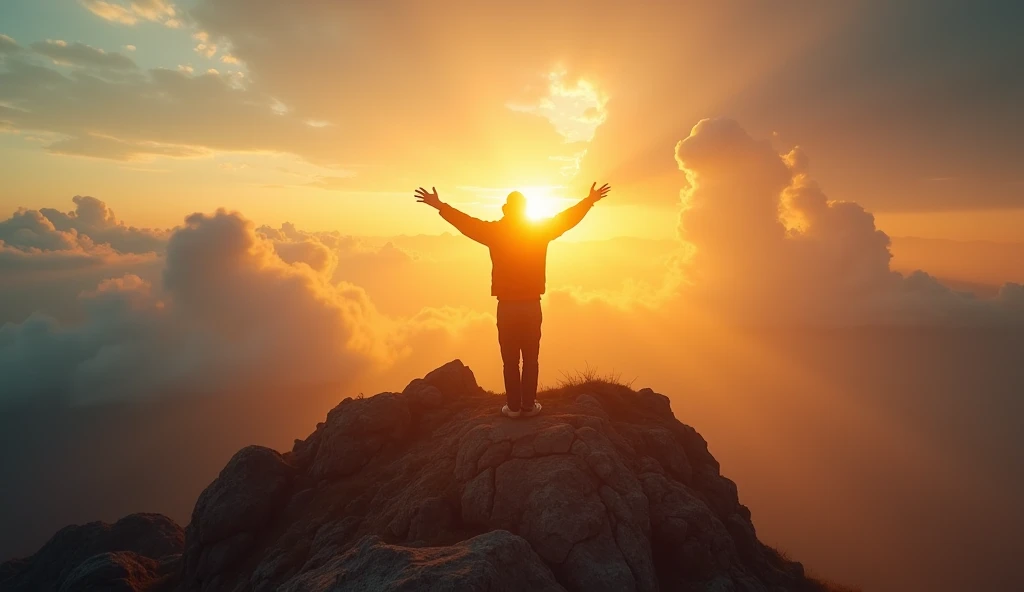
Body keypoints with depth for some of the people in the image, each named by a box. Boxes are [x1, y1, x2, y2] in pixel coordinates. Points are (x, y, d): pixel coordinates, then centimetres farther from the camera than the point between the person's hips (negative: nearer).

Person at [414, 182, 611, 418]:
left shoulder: (494, 231, -5)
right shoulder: (541, 229, -2)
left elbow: (466, 222, 2)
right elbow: (569, 217, 8)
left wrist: (440, 205, 13)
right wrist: (590, 201, 21)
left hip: (506, 306, -1)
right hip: (532, 304, 1)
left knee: (510, 360, 7)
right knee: (530, 359, 9)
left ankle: (513, 406, 13)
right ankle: (528, 406, 15)